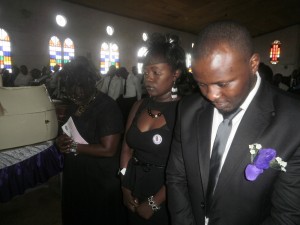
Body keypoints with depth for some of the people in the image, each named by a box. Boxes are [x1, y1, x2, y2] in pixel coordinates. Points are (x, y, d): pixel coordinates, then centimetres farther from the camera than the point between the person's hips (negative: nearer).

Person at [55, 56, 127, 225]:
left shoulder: (107, 107, -22)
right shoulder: (76, 104, 5)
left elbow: (108, 149, -27)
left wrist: (74, 147, -18)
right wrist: (61, 141, -8)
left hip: (101, 181, -8)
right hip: (75, 177, 8)